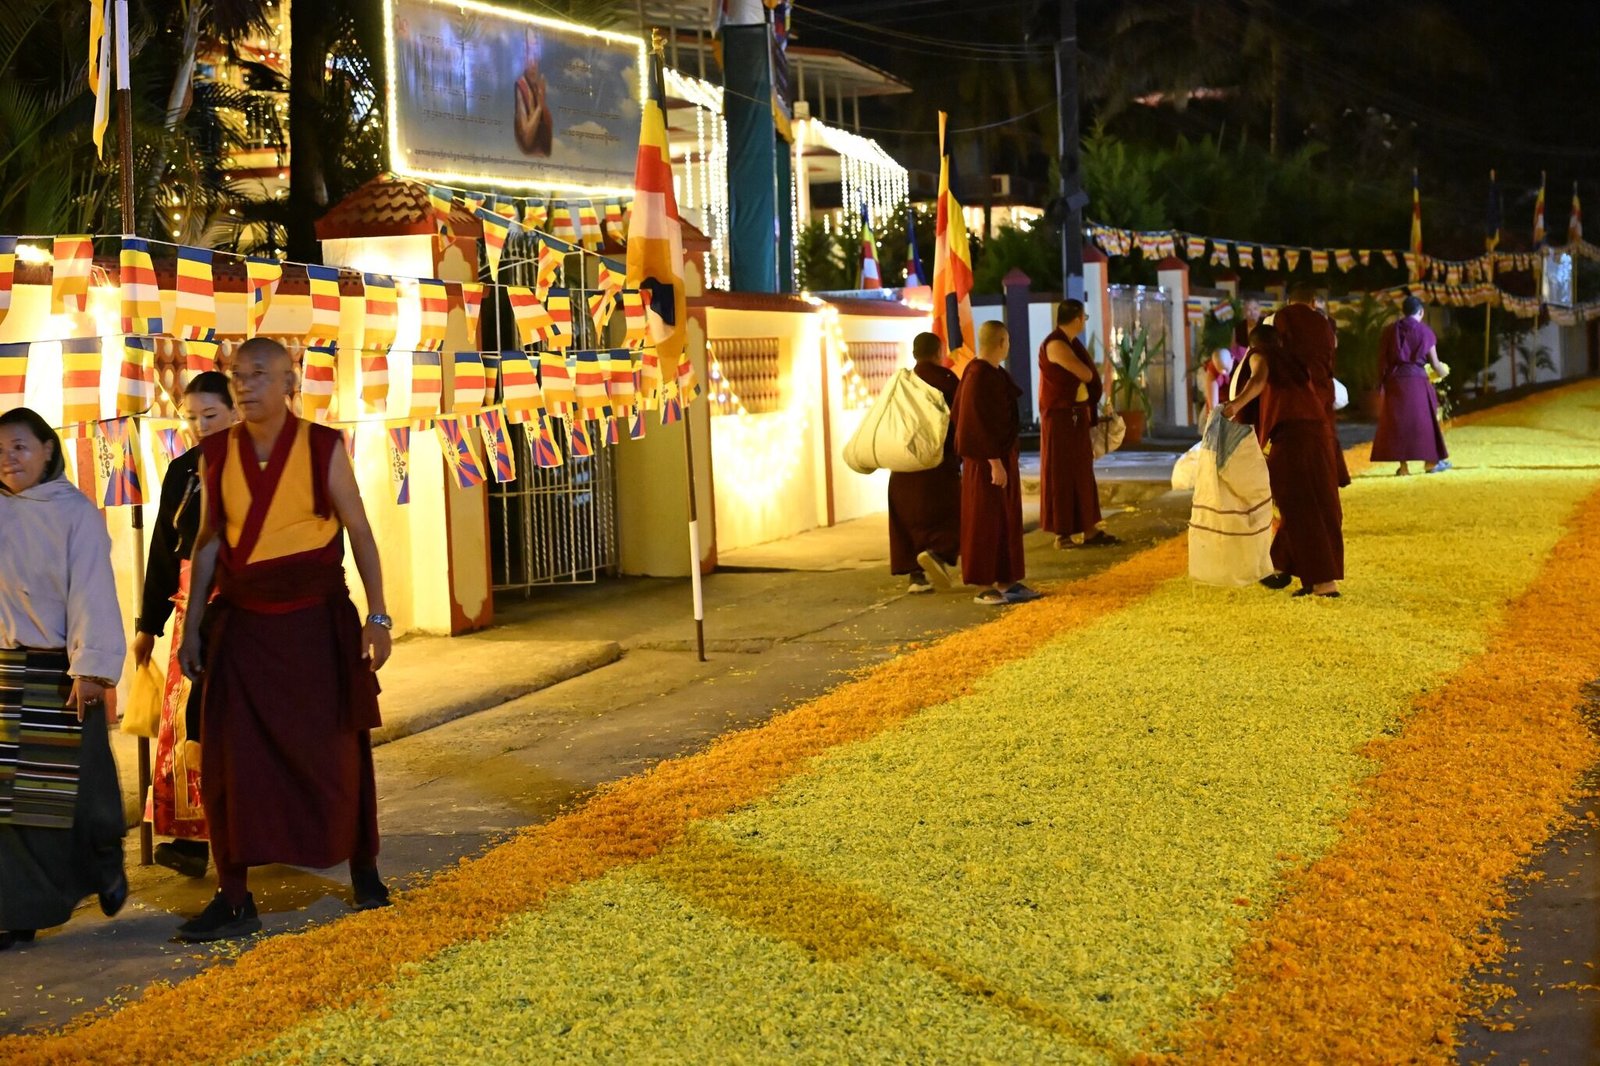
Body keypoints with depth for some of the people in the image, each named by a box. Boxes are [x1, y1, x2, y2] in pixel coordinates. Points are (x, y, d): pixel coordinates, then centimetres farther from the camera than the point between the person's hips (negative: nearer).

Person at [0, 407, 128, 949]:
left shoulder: (76, 512, -6)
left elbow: (91, 591, -10)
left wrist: (91, 667, -16)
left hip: (65, 672, -3)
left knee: (79, 781, 4)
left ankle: (106, 865, 32)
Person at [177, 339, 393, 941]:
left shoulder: (322, 448, -7)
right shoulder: (218, 454, 1)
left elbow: (359, 533, -2)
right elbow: (208, 543, 8)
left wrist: (377, 616, -4)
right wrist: (192, 627, 8)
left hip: (316, 622, -2)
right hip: (243, 625, 2)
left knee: (339, 750, 8)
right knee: (230, 758, -2)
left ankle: (364, 869, 28)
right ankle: (233, 899, 5)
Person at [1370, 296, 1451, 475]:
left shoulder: (1390, 330, 3)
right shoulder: (1424, 331, -1)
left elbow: (1381, 358, 1)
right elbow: (1434, 362, 2)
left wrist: (1382, 382, 8)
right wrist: (1442, 373, 22)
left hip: (1394, 380, 2)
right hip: (1417, 379, -2)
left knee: (1398, 420, 6)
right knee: (1422, 418, 11)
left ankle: (1403, 465, 3)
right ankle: (1430, 461, 17)